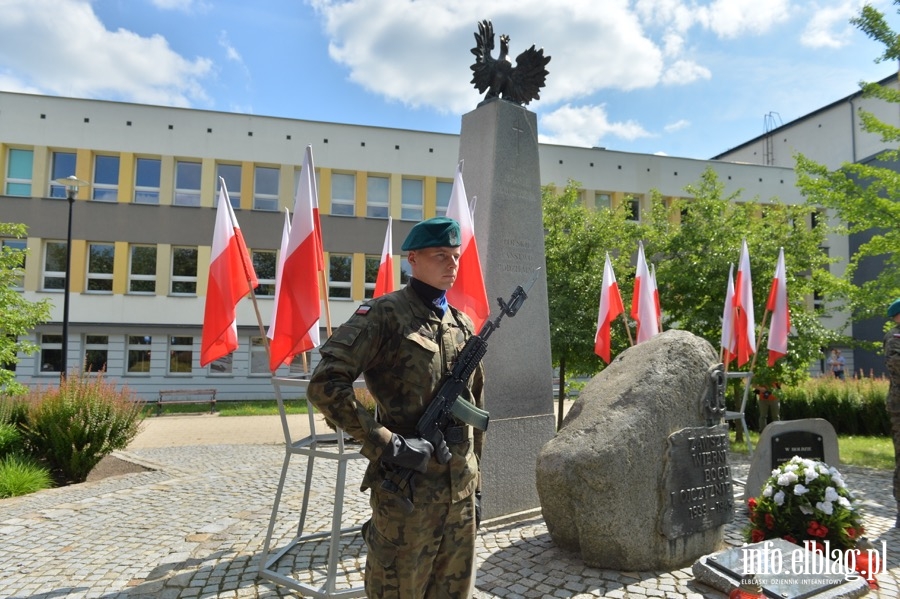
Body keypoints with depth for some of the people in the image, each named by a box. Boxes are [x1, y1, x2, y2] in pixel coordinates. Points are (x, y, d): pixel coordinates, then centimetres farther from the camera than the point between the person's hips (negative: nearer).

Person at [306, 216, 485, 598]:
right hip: (405, 489, -6)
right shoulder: (384, 315, -11)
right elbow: (324, 386, -20)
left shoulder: (463, 325, 10)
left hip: (460, 491, 6)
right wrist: (385, 444, -20)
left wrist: (475, 483, 16)